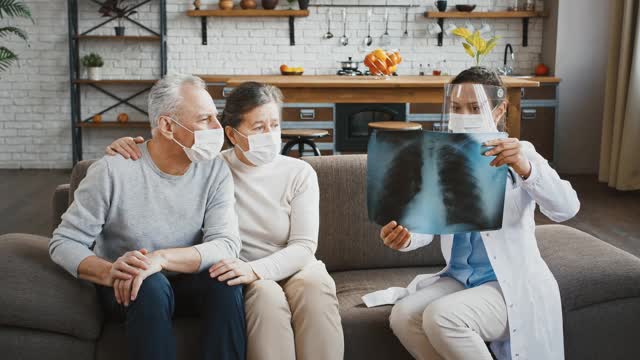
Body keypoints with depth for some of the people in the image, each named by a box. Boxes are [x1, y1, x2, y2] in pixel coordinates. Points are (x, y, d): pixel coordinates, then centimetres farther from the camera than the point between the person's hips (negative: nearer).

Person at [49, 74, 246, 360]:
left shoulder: (216, 171, -8)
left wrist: (161, 258, -36)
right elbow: (63, 243, -12)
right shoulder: (112, 171, -16)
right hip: (126, 289, -2)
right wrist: (108, 273, -33)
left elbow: (226, 244, -19)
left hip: (186, 283, 2)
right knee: (151, 284, -35)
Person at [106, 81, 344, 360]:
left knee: (315, 287, -34)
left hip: (292, 268, 1)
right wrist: (127, 149, -10)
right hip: (245, 274, 0)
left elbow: (303, 246, -8)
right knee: (266, 295, -35)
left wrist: (255, 269, -26)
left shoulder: (299, 173, 0)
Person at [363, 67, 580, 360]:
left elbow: (566, 209, -22)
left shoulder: (521, 154, -6)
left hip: (513, 284, -4)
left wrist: (526, 169, -41)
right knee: (403, 316, -22)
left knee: (442, 317, -29)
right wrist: (405, 236, -28)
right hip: (459, 278, 5)